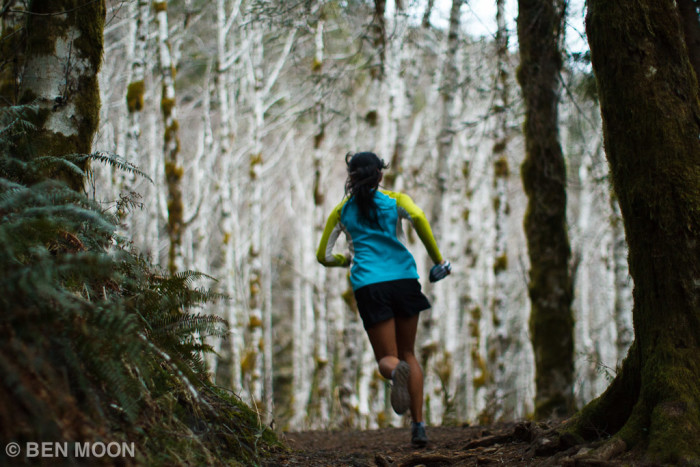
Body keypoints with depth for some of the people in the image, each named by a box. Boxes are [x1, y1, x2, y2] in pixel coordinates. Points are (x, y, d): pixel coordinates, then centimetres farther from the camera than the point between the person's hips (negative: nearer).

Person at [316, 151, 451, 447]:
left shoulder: (341, 211, 17)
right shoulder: (395, 200, 13)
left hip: (369, 286, -1)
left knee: (387, 357, 4)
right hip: (404, 279, 1)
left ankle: (396, 371, -37)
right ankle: (418, 425, 3)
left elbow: (324, 256, 21)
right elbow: (418, 218, -9)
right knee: (408, 353, 15)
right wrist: (437, 259, -1)